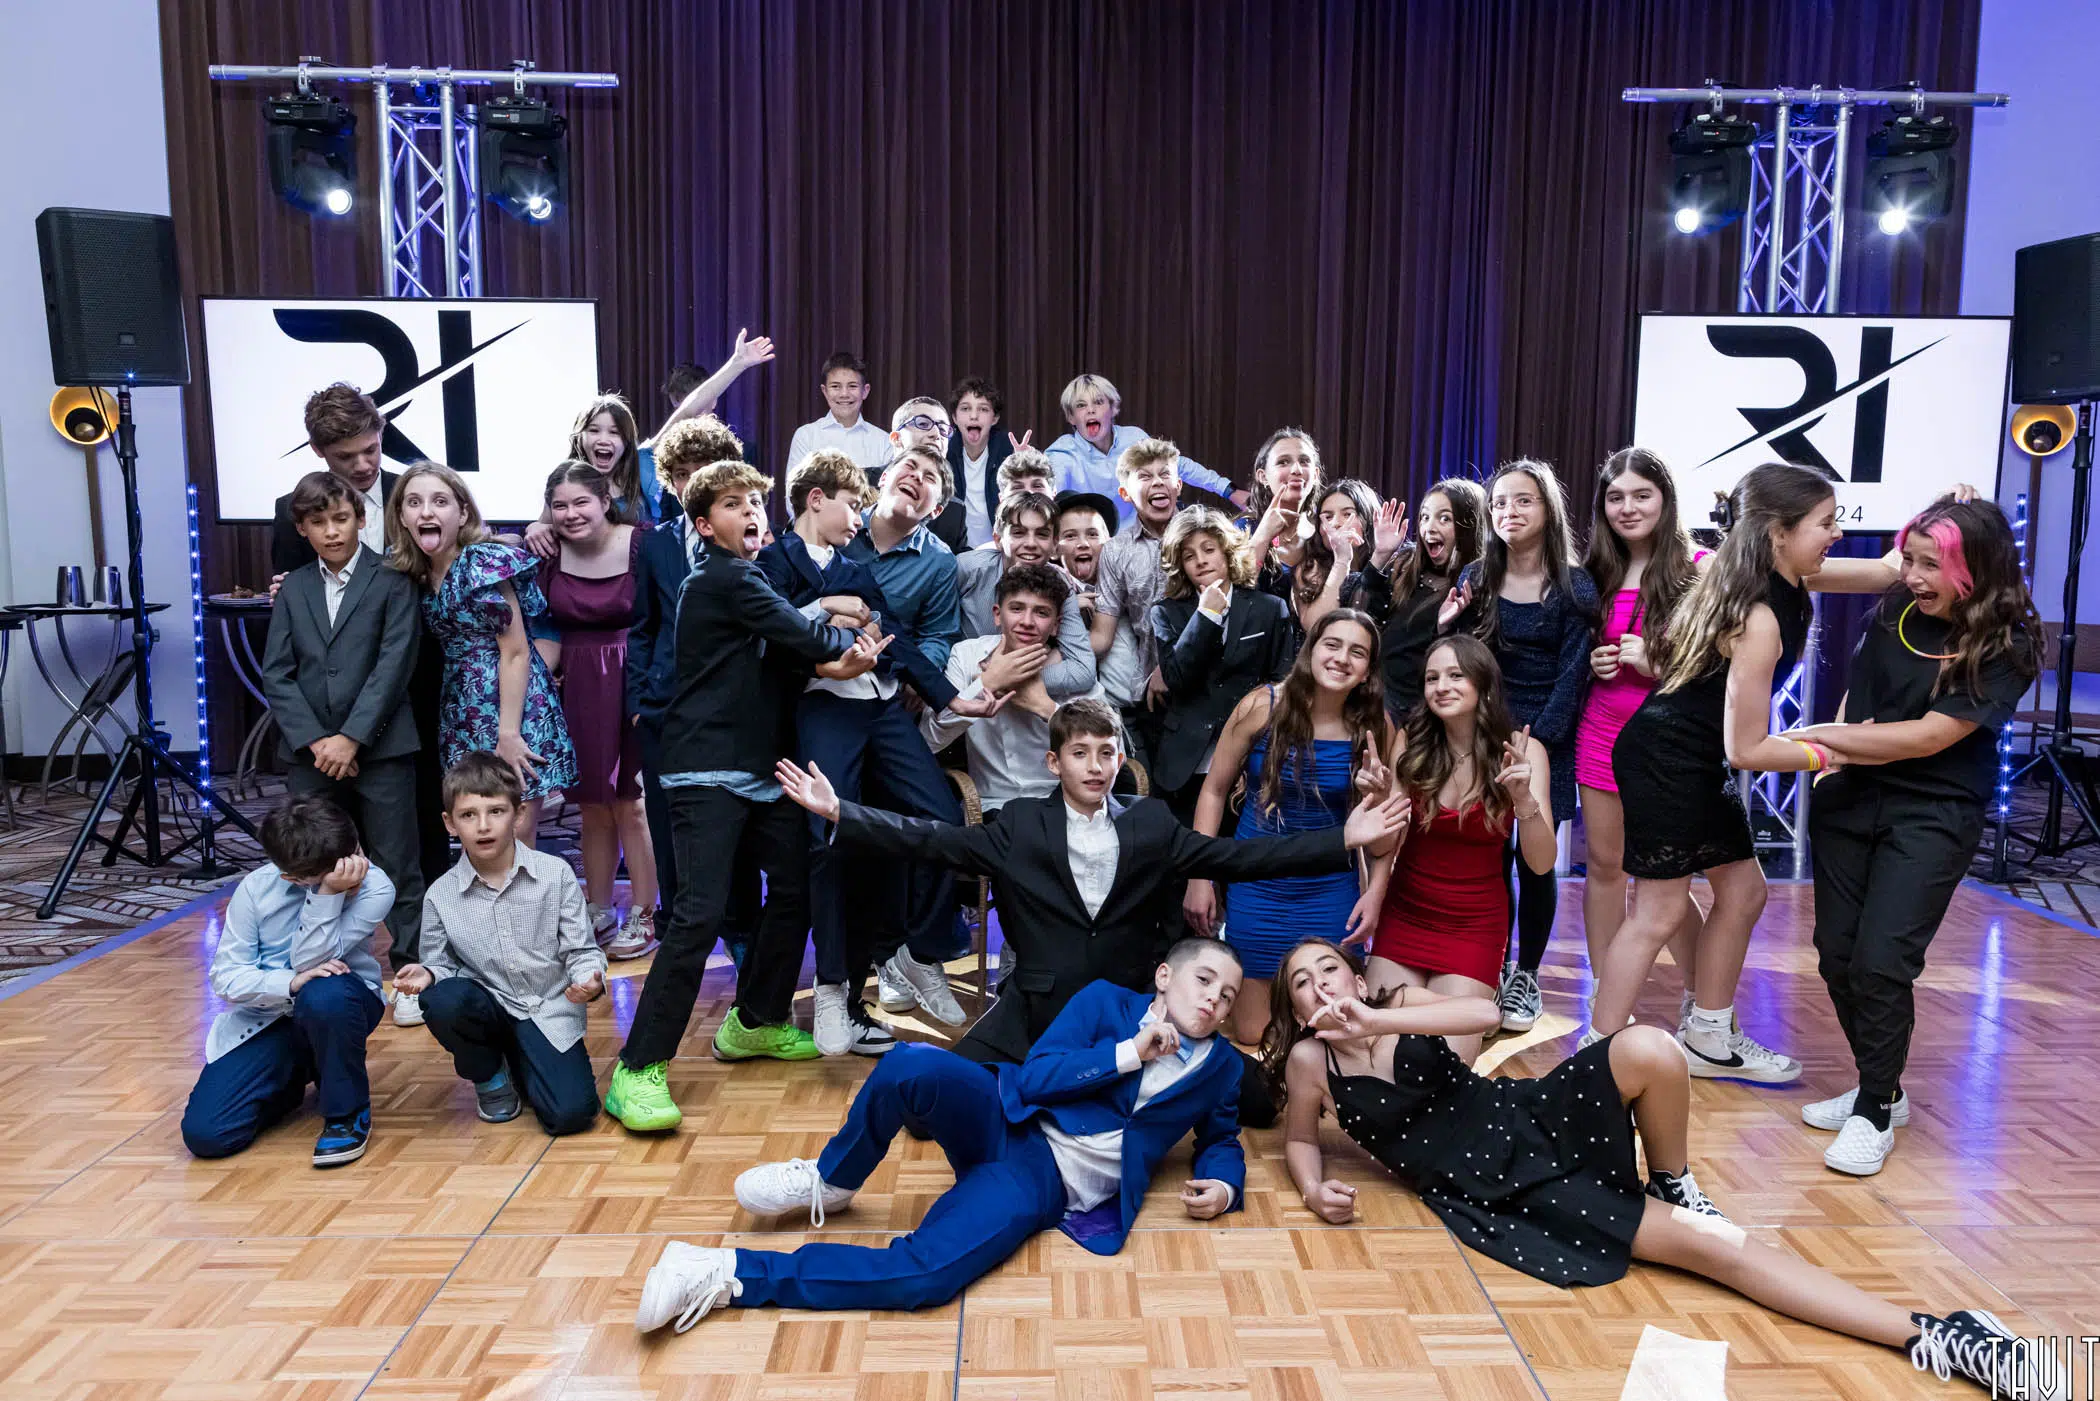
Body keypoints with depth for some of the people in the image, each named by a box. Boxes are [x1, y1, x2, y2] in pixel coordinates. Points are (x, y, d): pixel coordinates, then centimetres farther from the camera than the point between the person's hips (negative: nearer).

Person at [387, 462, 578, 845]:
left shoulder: (485, 562, -12)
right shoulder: (415, 572, 6)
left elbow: (515, 651, -12)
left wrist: (508, 734, -16)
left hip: (513, 704, -6)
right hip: (462, 716, 6)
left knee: (516, 842, -4)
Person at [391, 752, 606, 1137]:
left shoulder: (555, 874, -9)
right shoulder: (442, 896, -5)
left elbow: (582, 950, -4)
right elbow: (443, 963, 6)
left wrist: (589, 980, -26)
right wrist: (428, 974, -18)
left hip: (550, 1011, -1)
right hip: (489, 1008, 2)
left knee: (571, 1113, -20)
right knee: (440, 1002, -32)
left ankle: (523, 1068, 18)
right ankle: (489, 1077, 1)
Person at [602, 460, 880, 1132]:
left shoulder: (749, 578, 19)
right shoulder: (725, 579, -10)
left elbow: (787, 667, 14)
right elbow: (804, 635, -14)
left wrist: (838, 661, -5)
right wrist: (850, 643, 6)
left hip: (761, 766, 9)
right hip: (707, 769, -9)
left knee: (794, 888, 10)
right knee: (701, 912, -15)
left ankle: (756, 1023, 27)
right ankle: (638, 1069, -10)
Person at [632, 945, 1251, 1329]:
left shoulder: (1220, 1068, 13)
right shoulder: (1107, 1001, 7)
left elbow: (1223, 1139, 26)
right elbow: (1033, 1076, -4)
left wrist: (1223, 1184, 4)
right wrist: (1127, 1054, -11)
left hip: (1041, 1183, 0)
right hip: (1008, 1123, 0)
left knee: (923, 1276, -29)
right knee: (914, 1064, -36)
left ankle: (729, 1276, -17)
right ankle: (830, 1184, -6)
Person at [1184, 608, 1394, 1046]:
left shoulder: (1374, 726, -7)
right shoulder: (1261, 707, -13)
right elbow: (1214, 791, -4)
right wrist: (1200, 878, -5)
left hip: (1331, 890, 1)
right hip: (1257, 883, -1)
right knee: (1253, 1035, 6)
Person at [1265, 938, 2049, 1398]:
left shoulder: (1403, 1002, 5)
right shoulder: (1309, 1061, 0)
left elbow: (1487, 1014, -13)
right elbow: (1299, 1141, 14)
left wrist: (1377, 1020, -20)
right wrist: (1316, 1190, -8)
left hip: (1530, 1118, 3)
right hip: (1497, 1194, -2)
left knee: (1646, 1050, -29)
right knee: (1705, 1245, -13)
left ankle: (1674, 1187, 0)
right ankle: (1925, 1338, -9)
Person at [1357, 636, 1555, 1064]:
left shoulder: (1523, 751, -12)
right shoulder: (1411, 740, -9)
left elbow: (1541, 863, -15)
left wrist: (1523, 797, -31)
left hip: (1475, 925, -2)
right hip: (1403, 913, 2)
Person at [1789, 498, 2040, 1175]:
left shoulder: (2005, 647, -13)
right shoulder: (1895, 612, -1)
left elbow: (1929, 736, -18)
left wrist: (1828, 737, -17)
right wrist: (1845, 746, -9)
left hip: (1932, 815, -5)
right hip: (1851, 800, 5)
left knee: (1881, 962, -11)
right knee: (1836, 954, 7)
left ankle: (1876, 1111, 9)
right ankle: (1878, 1084, 28)